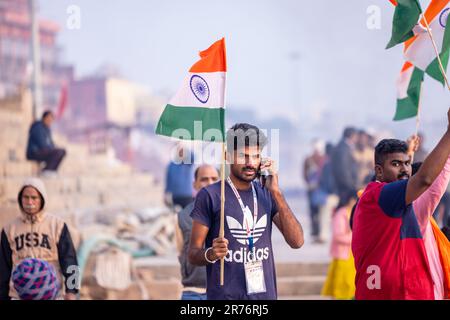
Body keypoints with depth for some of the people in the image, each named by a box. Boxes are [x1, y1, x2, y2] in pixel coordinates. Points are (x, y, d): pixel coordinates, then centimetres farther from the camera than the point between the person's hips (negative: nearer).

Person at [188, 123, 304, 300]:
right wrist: (211, 254, -24)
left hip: (265, 293, 4)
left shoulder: (267, 194, 9)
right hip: (225, 296, -4)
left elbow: (296, 241, -2)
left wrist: (276, 192, -6)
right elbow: (193, 254, -2)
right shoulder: (210, 195, -3)